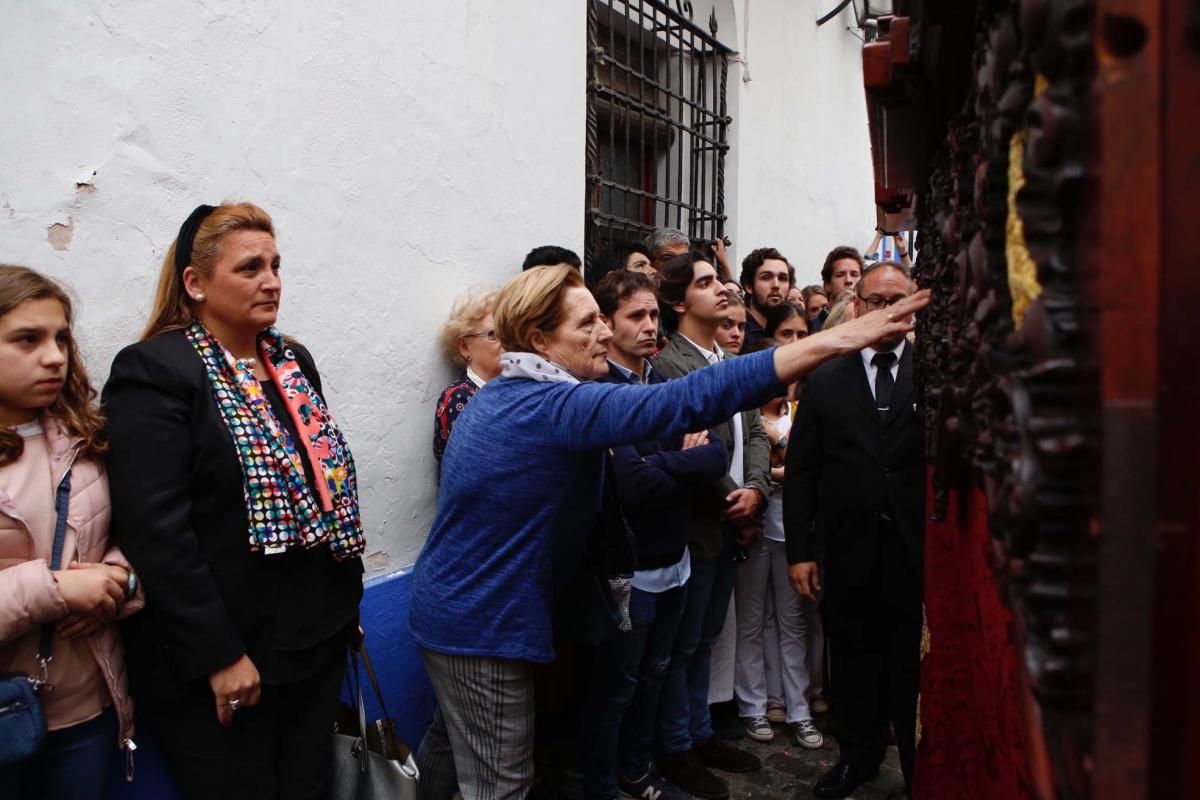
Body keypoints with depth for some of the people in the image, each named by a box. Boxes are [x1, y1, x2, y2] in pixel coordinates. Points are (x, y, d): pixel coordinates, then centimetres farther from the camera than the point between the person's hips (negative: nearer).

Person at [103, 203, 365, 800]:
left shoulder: (295, 362, 9)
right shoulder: (154, 372, -13)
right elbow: (156, 530, -19)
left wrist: (348, 602, 12)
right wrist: (217, 655, -19)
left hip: (318, 639, 7)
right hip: (220, 659, -6)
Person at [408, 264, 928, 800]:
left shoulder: (503, 396, 6)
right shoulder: (556, 404, -25)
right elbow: (686, 402, -34)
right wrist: (829, 343, -35)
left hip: (449, 608, 10)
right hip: (483, 622, -10)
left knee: (452, 745, 25)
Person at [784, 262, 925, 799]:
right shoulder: (825, 381, 4)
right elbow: (801, 472, 2)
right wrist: (799, 551, 0)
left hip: (917, 552, -1)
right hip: (849, 550, 2)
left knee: (915, 663, 10)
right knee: (853, 657, 15)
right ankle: (858, 755, 36)